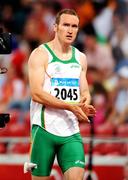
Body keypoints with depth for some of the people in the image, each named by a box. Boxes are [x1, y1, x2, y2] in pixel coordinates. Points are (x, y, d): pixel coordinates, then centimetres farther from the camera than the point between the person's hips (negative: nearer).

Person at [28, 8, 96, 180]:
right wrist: (70, 106, -20)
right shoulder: (40, 54, -4)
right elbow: (36, 93, -14)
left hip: (72, 132, 4)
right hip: (44, 129, -4)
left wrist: (85, 104, -4)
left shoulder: (80, 58, 14)